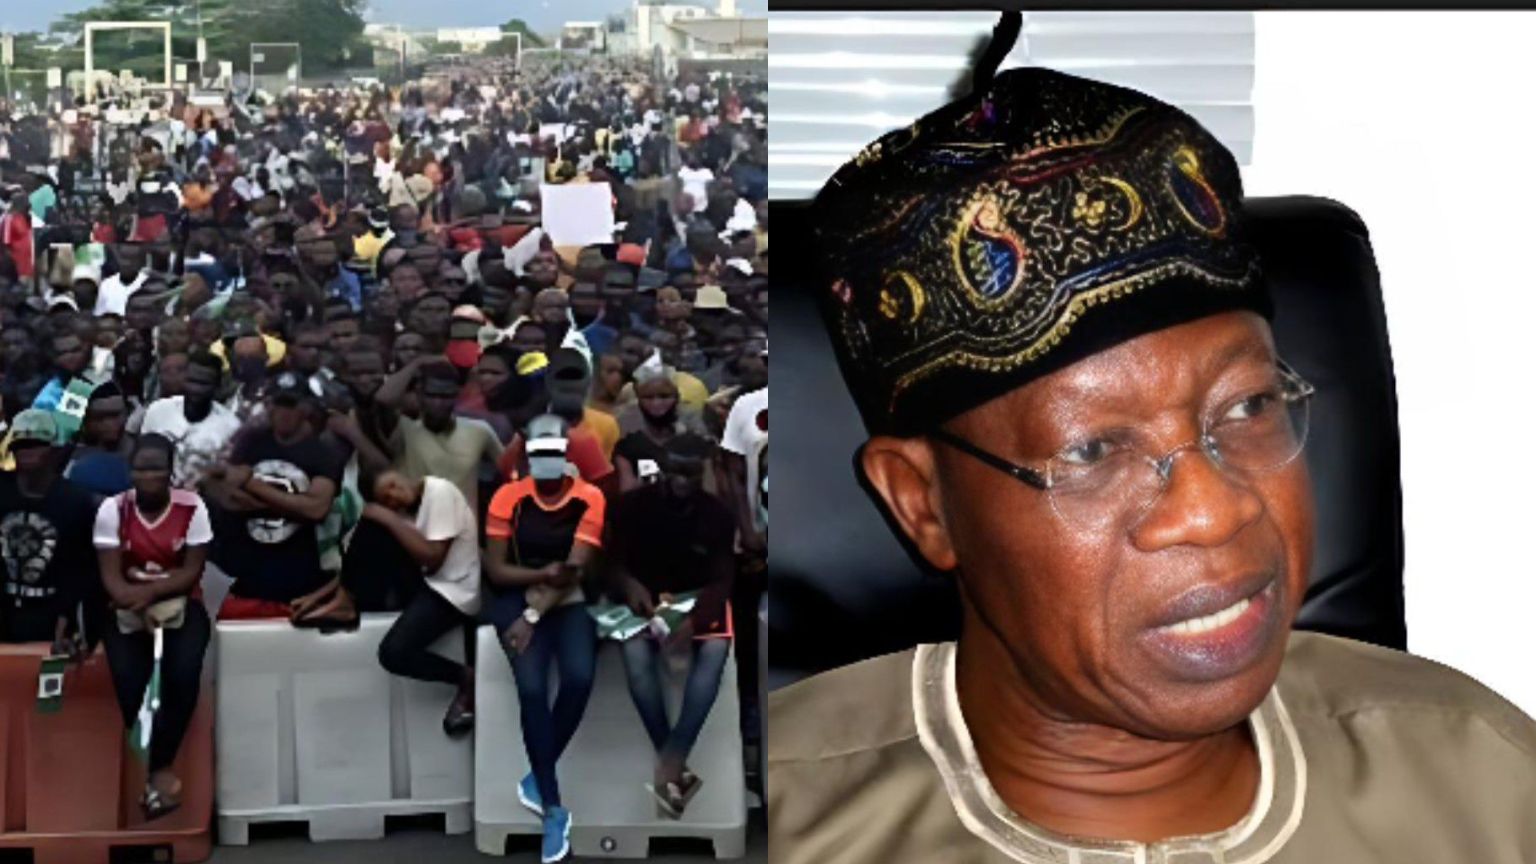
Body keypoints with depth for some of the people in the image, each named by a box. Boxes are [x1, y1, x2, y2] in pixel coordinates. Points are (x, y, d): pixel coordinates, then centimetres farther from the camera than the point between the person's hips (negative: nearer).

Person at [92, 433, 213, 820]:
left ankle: (157, 767, -14)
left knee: (183, 672, -29)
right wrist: (137, 603, -26)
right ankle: (160, 770, -9)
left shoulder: (192, 507, -6)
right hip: (128, 609, 0)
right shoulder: (113, 509, -4)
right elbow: (111, 577, -8)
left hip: (181, 604, 0)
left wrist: (151, 591, -23)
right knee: (127, 678, -27)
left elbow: (192, 572, -8)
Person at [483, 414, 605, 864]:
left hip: (568, 602, 1)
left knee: (579, 678, -27)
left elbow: (575, 570, -12)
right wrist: (542, 574, -19)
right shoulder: (508, 498, -5)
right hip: (517, 597, 0)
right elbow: (495, 569, -4)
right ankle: (553, 810, -16)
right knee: (531, 687, -24)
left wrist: (534, 615, -20)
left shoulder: (589, 499, -6)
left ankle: (539, 775, -1)